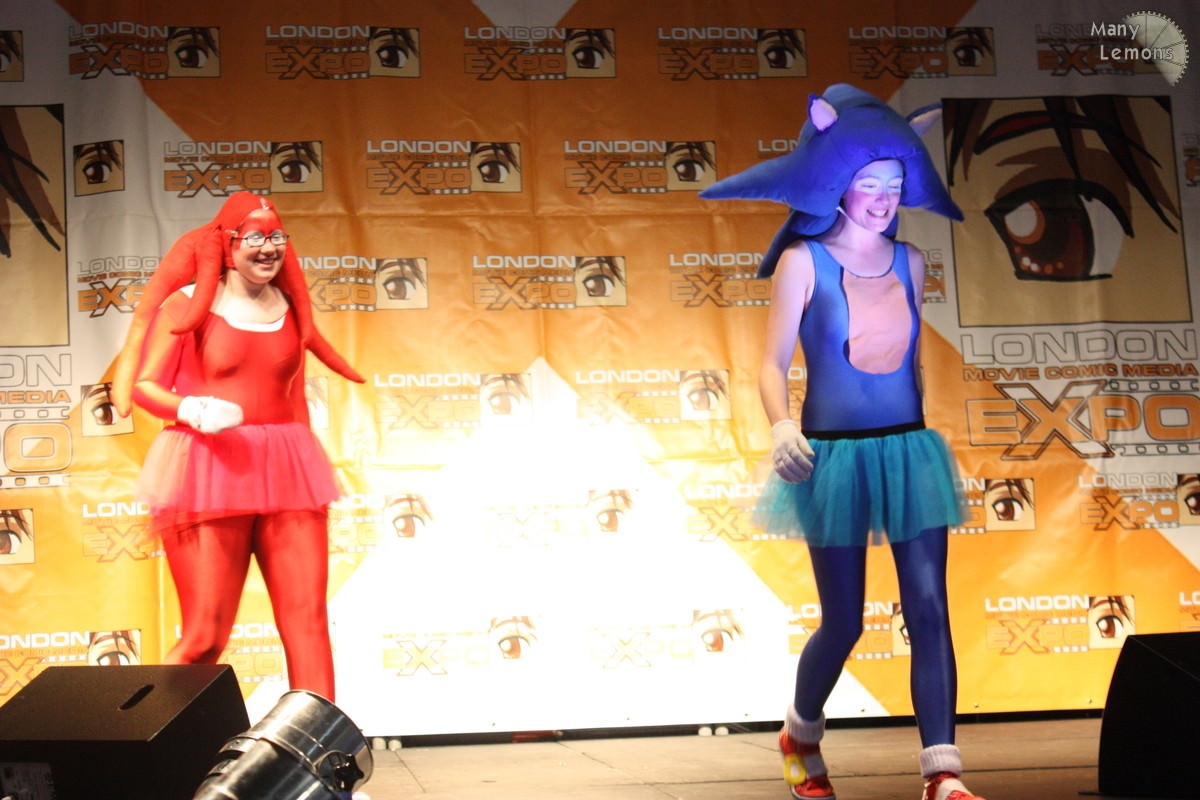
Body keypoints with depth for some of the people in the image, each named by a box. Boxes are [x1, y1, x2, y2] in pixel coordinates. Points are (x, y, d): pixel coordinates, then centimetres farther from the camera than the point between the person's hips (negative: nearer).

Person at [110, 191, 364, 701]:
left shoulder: (289, 306, 13)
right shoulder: (188, 305, -1)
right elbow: (142, 385, -2)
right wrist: (193, 409, -20)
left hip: (285, 470, 5)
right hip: (208, 472, -4)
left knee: (308, 619, -3)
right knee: (205, 634, -5)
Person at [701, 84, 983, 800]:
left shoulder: (908, 262, 8)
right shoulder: (803, 261, -4)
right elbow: (774, 364, -8)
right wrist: (783, 425, -26)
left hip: (911, 451, 4)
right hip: (835, 456, -3)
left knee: (929, 607, -8)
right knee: (844, 622, 5)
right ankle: (802, 735, 33)